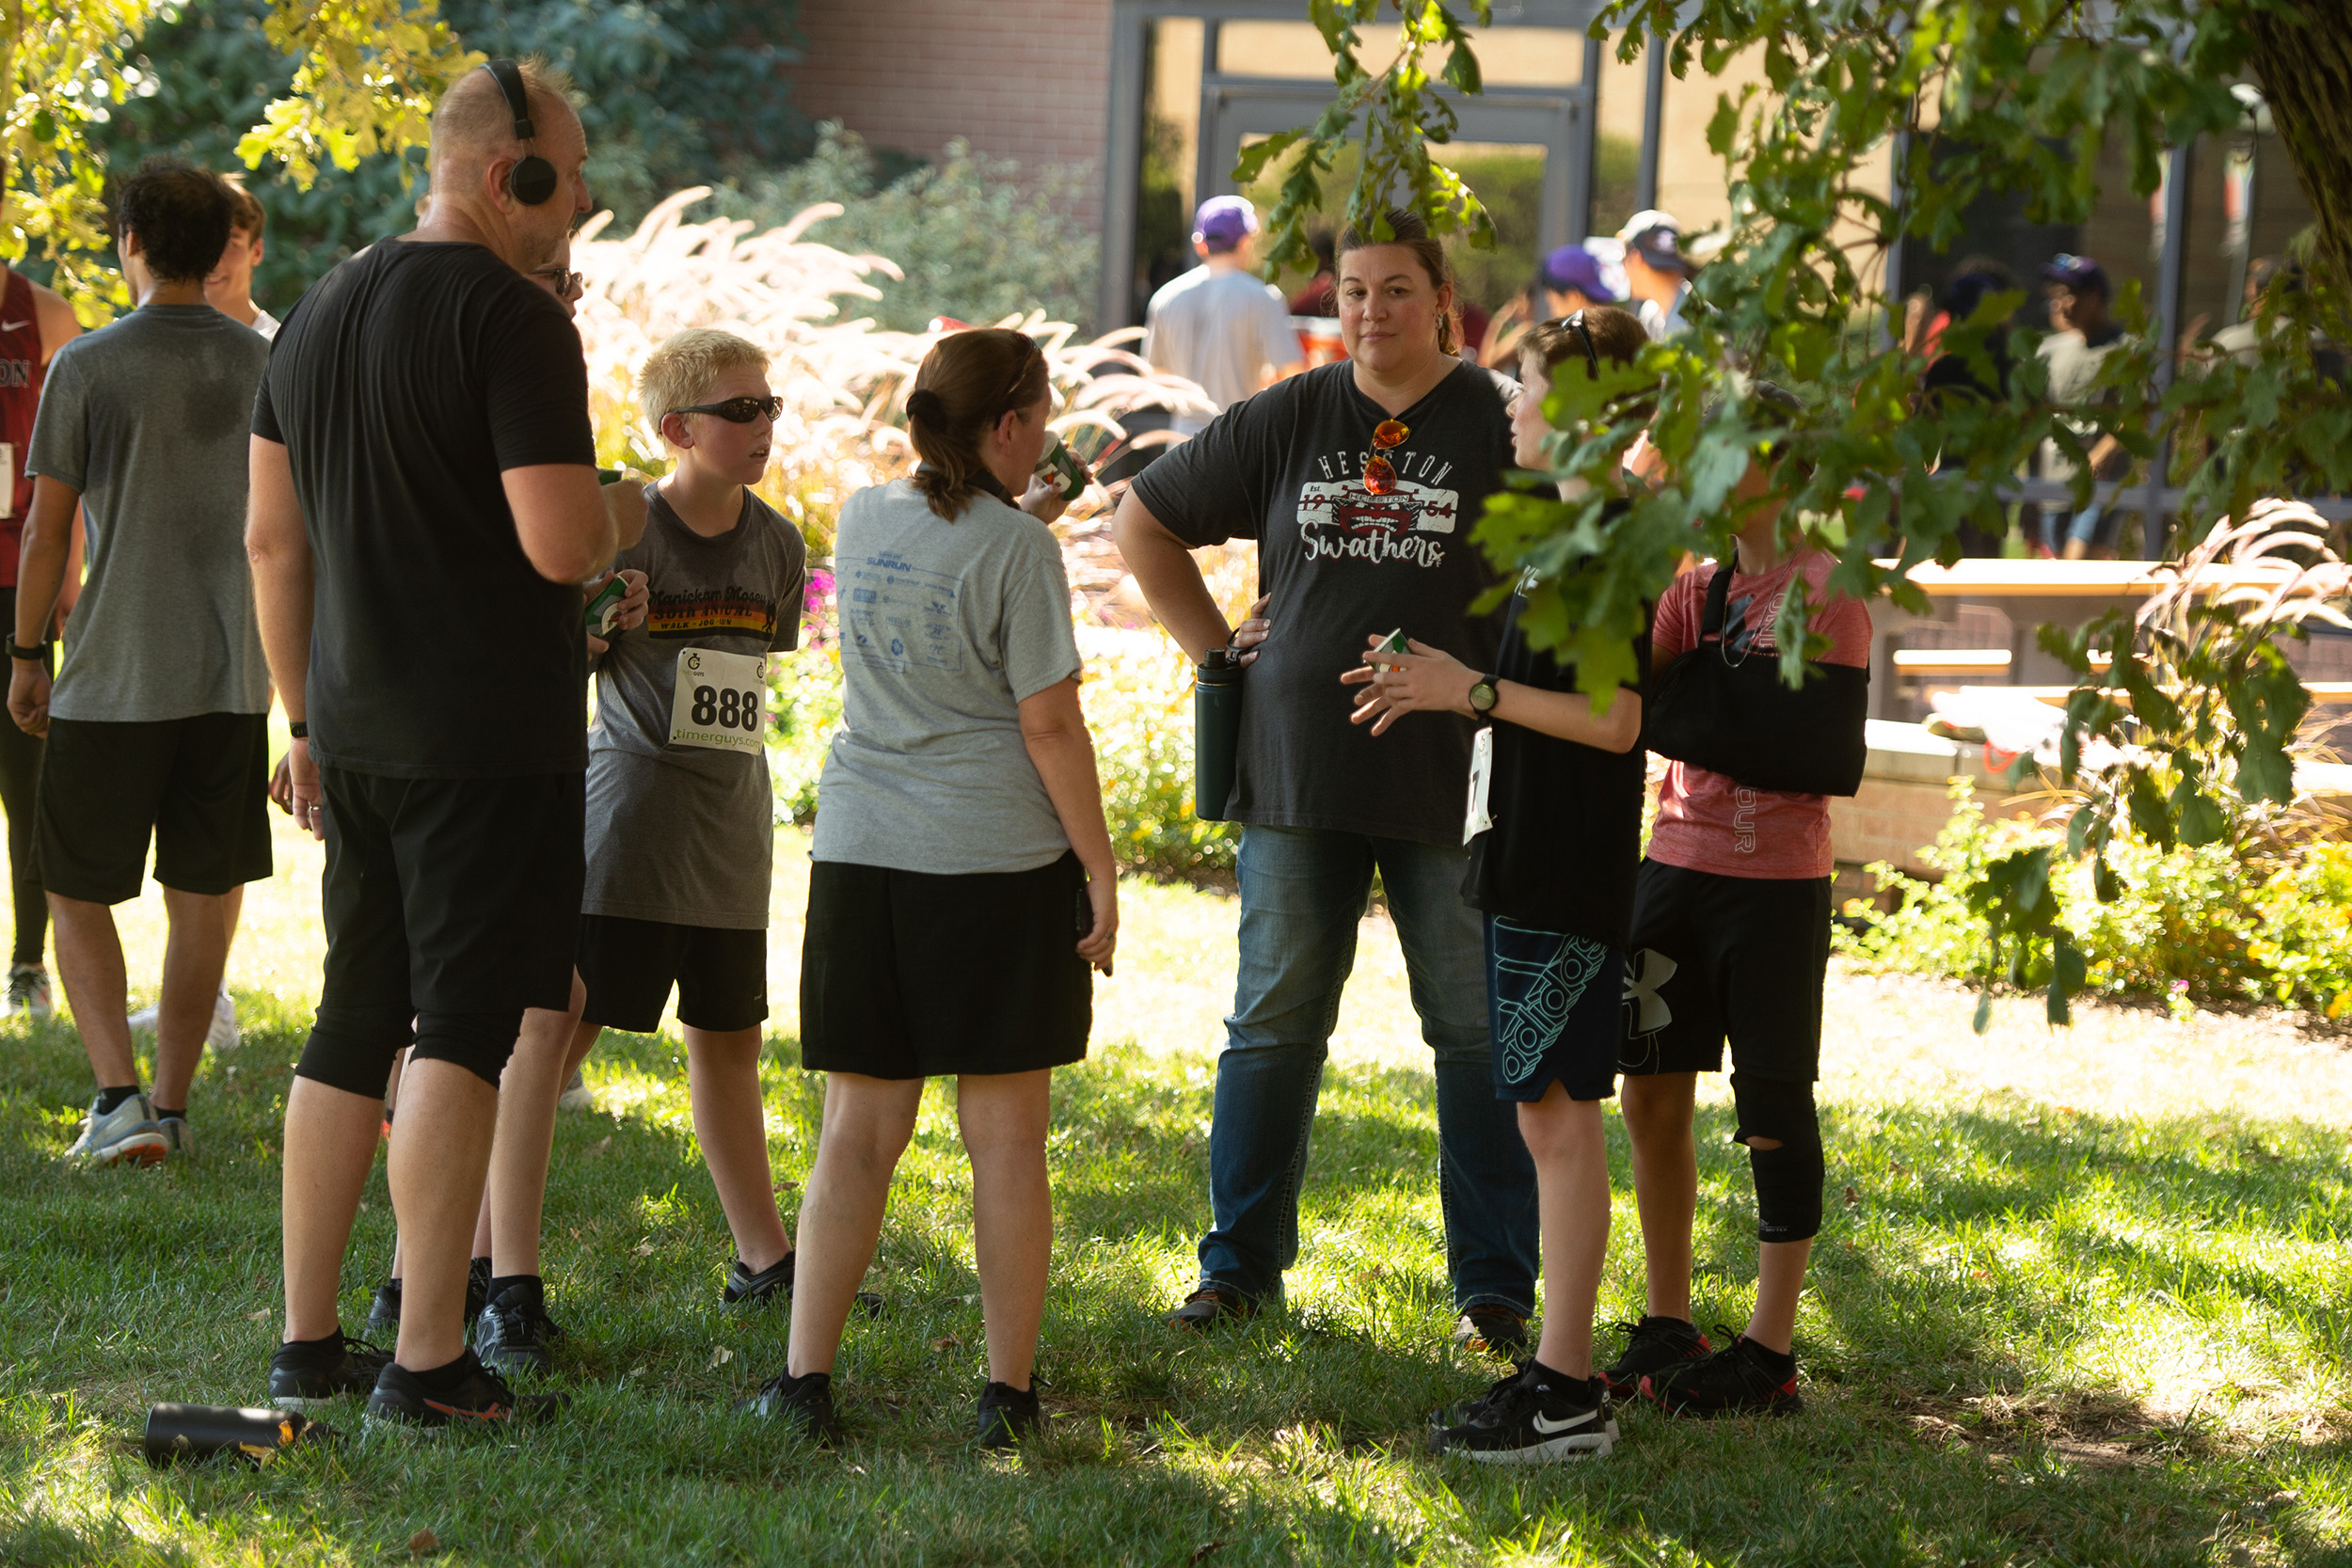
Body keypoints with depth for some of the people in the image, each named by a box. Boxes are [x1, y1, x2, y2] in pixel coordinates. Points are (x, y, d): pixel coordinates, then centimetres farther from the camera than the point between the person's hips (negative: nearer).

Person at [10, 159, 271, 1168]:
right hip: (232, 676, 3)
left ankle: (119, 1096, -7)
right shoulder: (266, 368, 3)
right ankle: (171, 1109, 13)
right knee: (202, 898, 10)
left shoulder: (86, 368, -7)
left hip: (111, 679, -3)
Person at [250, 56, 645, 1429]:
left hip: (359, 734, 8)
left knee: (352, 1030, 13)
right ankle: (429, 1362, -5)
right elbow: (561, 542, -20)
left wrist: (308, 716, 22)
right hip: (491, 742, -8)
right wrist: (623, 511, 2)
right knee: (463, 1031, -5)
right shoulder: (514, 320, -13)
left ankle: (309, 1342, 18)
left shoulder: (324, 312, 13)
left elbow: (272, 537, 16)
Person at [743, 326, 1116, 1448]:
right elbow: (1048, 725, -11)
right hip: (1000, 858, -4)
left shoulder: (863, 520, 7)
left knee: (858, 1133, 7)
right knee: (1006, 1137, 3)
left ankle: (806, 1377, 1)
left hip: (862, 851, 4)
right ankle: (1008, 1393, 6)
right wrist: (1099, 871, -5)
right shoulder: (1017, 552, -9)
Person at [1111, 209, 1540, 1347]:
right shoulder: (1285, 422, 7)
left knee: (1478, 1031, 2)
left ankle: (1496, 1285, 9)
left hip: (1454, 782, -2)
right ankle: (1241, 1265, 18)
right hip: (1298, 776, 3)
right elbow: (1143, 520, 18)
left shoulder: (1502, 423, -2)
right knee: (1273, 1027, 8)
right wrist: (1215, 646, 10)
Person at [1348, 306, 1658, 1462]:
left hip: (1565, 875, -10)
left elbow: (1613, 720, -20)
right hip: (1538, 859, 10)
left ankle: (1566, 1395, -5)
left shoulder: (1605, 541, -16)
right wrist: (1444, 695, 11)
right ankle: (1560, 1371, 17)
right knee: (1554, 1115, 12)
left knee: (1555, 1111, -7)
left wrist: (1473, 691, -16)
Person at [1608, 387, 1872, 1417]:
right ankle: (1668, 1329, 19)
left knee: (1774, 1110, 0)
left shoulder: (1830, 593, -7)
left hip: (1775, 878, -6)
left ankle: (1770, 1355, 6)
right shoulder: (1697, 585, 12)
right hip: (1677, 861, 6)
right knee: (1651, 1097, 7)